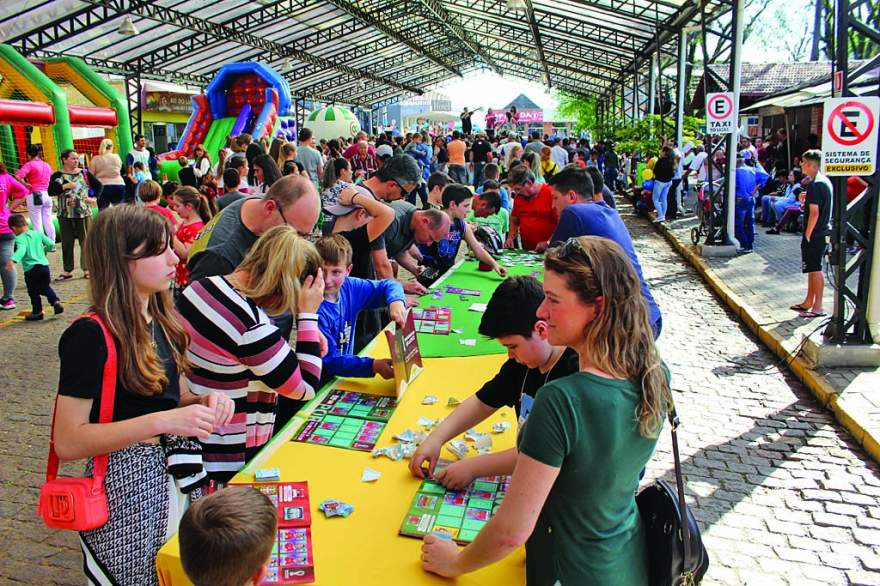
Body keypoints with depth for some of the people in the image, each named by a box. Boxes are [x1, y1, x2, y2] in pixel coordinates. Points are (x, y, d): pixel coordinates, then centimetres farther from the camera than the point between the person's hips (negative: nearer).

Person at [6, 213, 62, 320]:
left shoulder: (20, 239, -9)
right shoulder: (37, 233, 6)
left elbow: (21, 250, -28)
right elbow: (51, 244, 5)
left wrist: (12, 260, -42)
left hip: (31, 269, -5)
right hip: (44, 265, 5)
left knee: (33, 292, 9)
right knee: (46, 287, 25)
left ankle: (37, 312, 18)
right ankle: (56, 301, 7)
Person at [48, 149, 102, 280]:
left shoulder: (85, 173, 5)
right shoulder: (57, 176, 3)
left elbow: (99, 185, 11)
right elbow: (50, 191, -6)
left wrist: (94, 198, -2)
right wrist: (64, 186, -16)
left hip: (84, 213, 0)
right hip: (65, 215, 0)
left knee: (86, 241, 2)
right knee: (66, 243, 7)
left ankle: (87, 269, 9)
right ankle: (68, 270, 16)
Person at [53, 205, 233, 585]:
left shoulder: (160, 321, 5)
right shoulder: (91, 336, -19)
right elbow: (67, 443, -20)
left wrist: (203, 402, -7)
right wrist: (162, 421, -29)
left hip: (178, 475, 7)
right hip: (126, 485, -7)